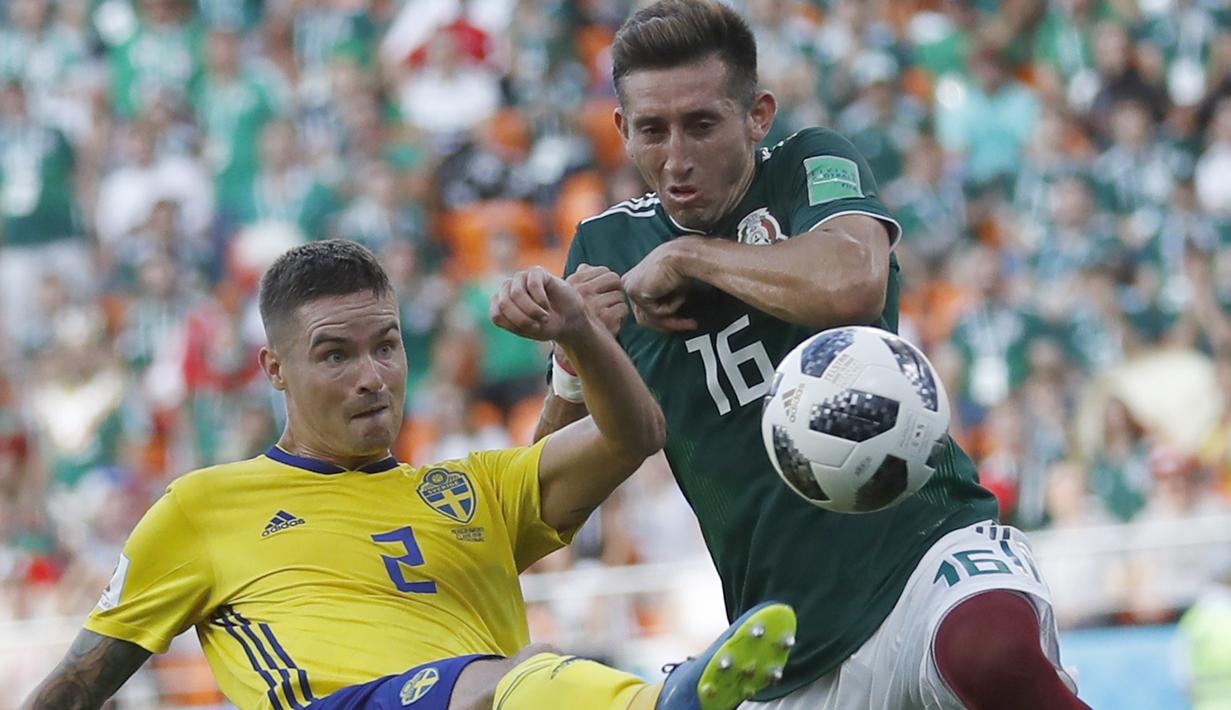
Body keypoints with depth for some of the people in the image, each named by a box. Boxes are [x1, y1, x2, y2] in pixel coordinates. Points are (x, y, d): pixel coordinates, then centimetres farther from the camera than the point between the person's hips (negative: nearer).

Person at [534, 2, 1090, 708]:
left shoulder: (813, 166, 3)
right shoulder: (608, 246, 13)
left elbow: (853, 284, -21)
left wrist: (686, 257, -8)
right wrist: (576, 353, -2)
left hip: (927, 544, -5)